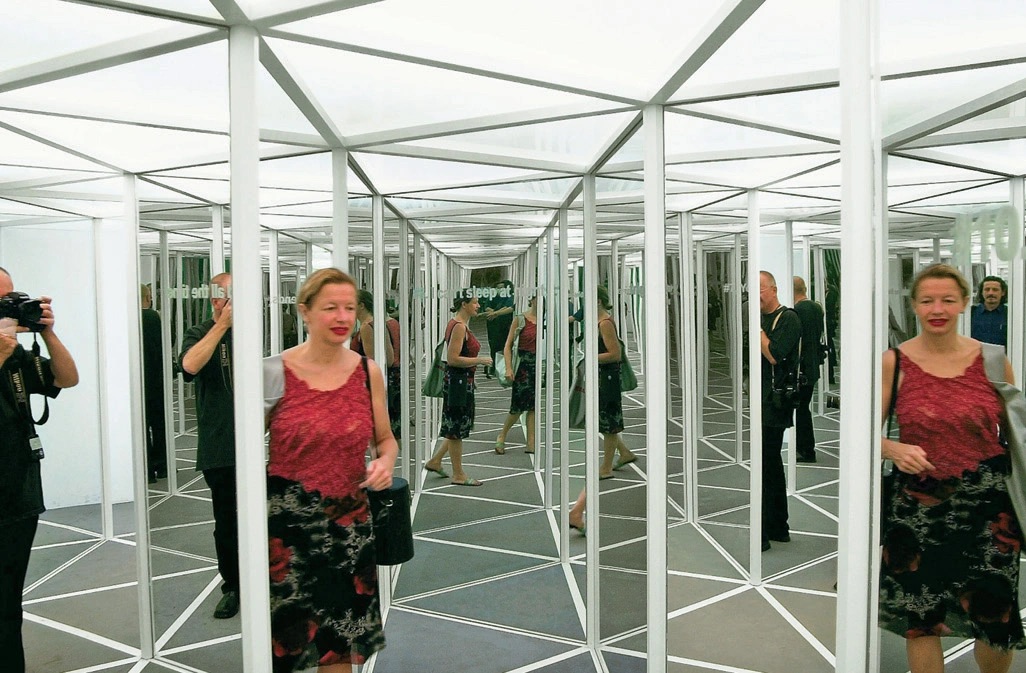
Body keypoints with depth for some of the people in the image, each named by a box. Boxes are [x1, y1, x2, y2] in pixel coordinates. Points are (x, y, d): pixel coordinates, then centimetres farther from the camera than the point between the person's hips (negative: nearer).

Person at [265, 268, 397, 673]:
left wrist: (386, 462, -8)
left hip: (348, 523, 3)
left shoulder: (368, 372, 1)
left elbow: (385, 439, 11)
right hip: (286, 523, -2)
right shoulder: (276, 372, -8)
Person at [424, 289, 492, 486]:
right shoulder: (459, 326, -18)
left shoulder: (459, 324, 13)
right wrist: (479, 361, -19)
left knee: (457, 427, 18)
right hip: (458, 380, -10)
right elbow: (453, 359, -23)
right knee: (457, 428, 1)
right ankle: (458, 475, 11)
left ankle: (435, 461, 28)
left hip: (462, 381, 10)